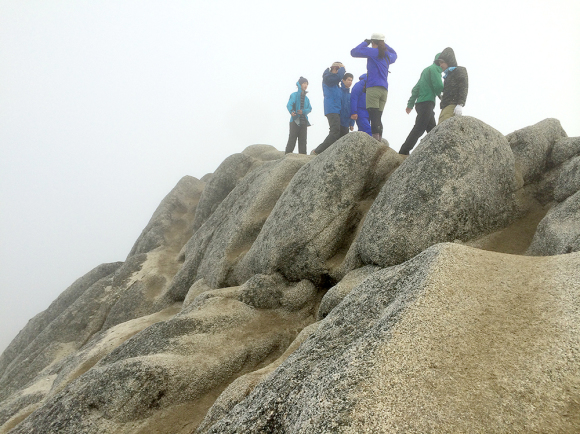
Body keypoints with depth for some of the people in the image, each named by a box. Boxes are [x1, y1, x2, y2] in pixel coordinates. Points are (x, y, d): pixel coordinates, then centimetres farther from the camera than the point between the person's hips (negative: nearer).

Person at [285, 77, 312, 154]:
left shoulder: (306, 98, 16)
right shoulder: (294, 95, 0)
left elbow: (310, 108, 7)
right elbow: (289, 104, -14)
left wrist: (303, 111, -14)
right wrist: (291, 112, -35)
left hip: (303, 121, 5)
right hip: (295, 120, -5)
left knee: (303, 139, 5)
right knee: (292, 137, -8)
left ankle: (303, 153, 8)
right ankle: (288, 153, -5)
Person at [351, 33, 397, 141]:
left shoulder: (373, 51, 1)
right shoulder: (388, 55, 20)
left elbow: (354, 52, 1)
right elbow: (394, 55, 46)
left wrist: (365, 42, 15)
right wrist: (384, 44, 40)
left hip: (373, 88, -7)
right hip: (384, 90, 7)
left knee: (374, 117, -15)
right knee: (378, 118, 7)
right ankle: (379, 142, 3)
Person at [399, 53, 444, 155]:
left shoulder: (427, 70, 24)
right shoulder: (434, 69, -5)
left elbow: (416, 88, 23)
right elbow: (438, 86, -16)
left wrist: (410, 104, 22)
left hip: (421, 103, 10)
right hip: (427, 103, -10)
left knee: (432, 129, 11)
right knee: (419, 129, -14)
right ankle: (403, 152, -19)